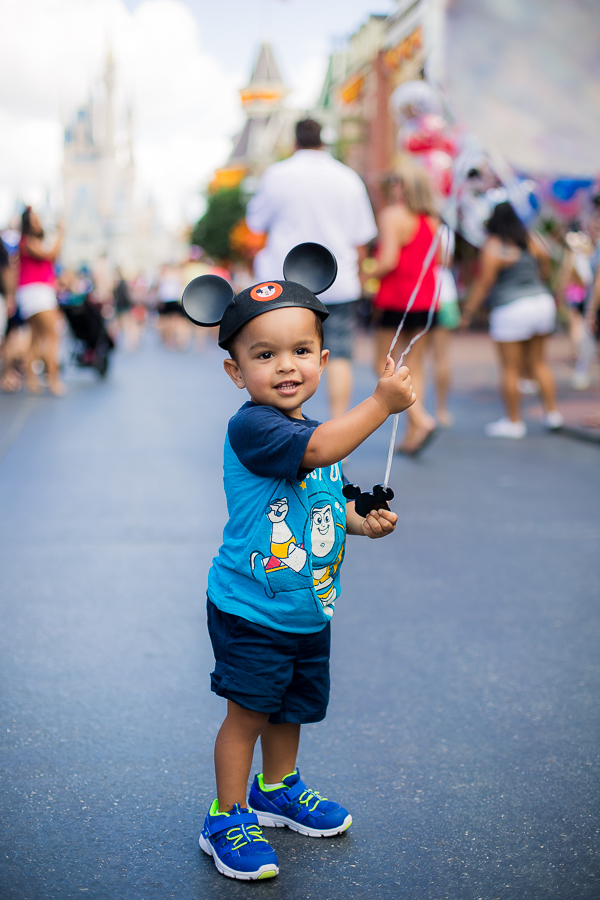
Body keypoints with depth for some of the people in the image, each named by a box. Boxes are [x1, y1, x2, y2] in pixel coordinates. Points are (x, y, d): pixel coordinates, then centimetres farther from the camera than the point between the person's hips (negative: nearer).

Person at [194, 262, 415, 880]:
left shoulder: (316, 430, 6)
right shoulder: (250, 426, -22)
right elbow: (319, 451, -38)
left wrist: (362, 523, 4)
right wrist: (381, 402, -36)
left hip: (310, 611, 8)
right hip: (250, 611, -8)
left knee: (292, 707, 22)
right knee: (248, 713, 3)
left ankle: (277, 790, 44)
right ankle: (227, 822, 19)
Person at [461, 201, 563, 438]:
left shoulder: (493, 247, -13)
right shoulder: (531, 240, 5)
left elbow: (484, 282, -13)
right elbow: (545, 264, 18)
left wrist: (468, 311, -6)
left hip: (511, 311, -6)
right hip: (543, 303, 7)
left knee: (511, 369, 3)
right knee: (539, 362, 18)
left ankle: (514, 422, 10)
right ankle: (552, 413, 21)